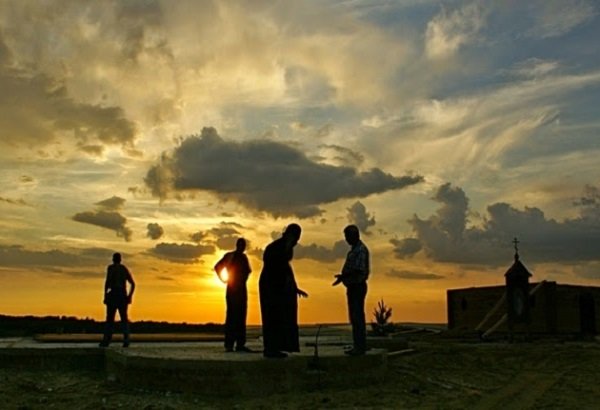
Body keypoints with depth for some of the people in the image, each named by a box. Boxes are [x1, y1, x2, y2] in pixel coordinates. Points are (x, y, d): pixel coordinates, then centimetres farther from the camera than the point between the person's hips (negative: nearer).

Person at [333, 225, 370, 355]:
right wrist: (343, 276, 7)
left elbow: (359, 270, -23)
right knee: (354, 317, 13)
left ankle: (360, 347, -2)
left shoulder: (361, 250, -16)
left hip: (357, 287, -10)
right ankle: (358, 346, 19)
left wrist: (343, 276, -22)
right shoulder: (354, 249, 16)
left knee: (357, 317, -7)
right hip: (353, 287, 10)